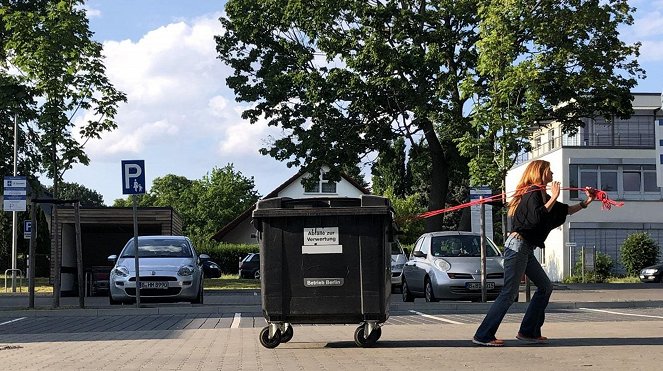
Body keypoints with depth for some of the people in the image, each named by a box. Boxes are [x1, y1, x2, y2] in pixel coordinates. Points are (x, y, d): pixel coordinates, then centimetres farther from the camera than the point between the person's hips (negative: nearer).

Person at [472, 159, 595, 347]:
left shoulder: (539, 194, 19)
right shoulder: (533, 192, -10)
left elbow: (565, 210, 27)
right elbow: (537, 217, -26)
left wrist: (585, 202, 18)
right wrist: (553, 198, -18)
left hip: (526, 249, 10)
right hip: (518, 245, -10)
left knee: (545, 287, 10)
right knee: (509, 294, -11)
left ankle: (529, 332, 12)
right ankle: (483, 336, -10)